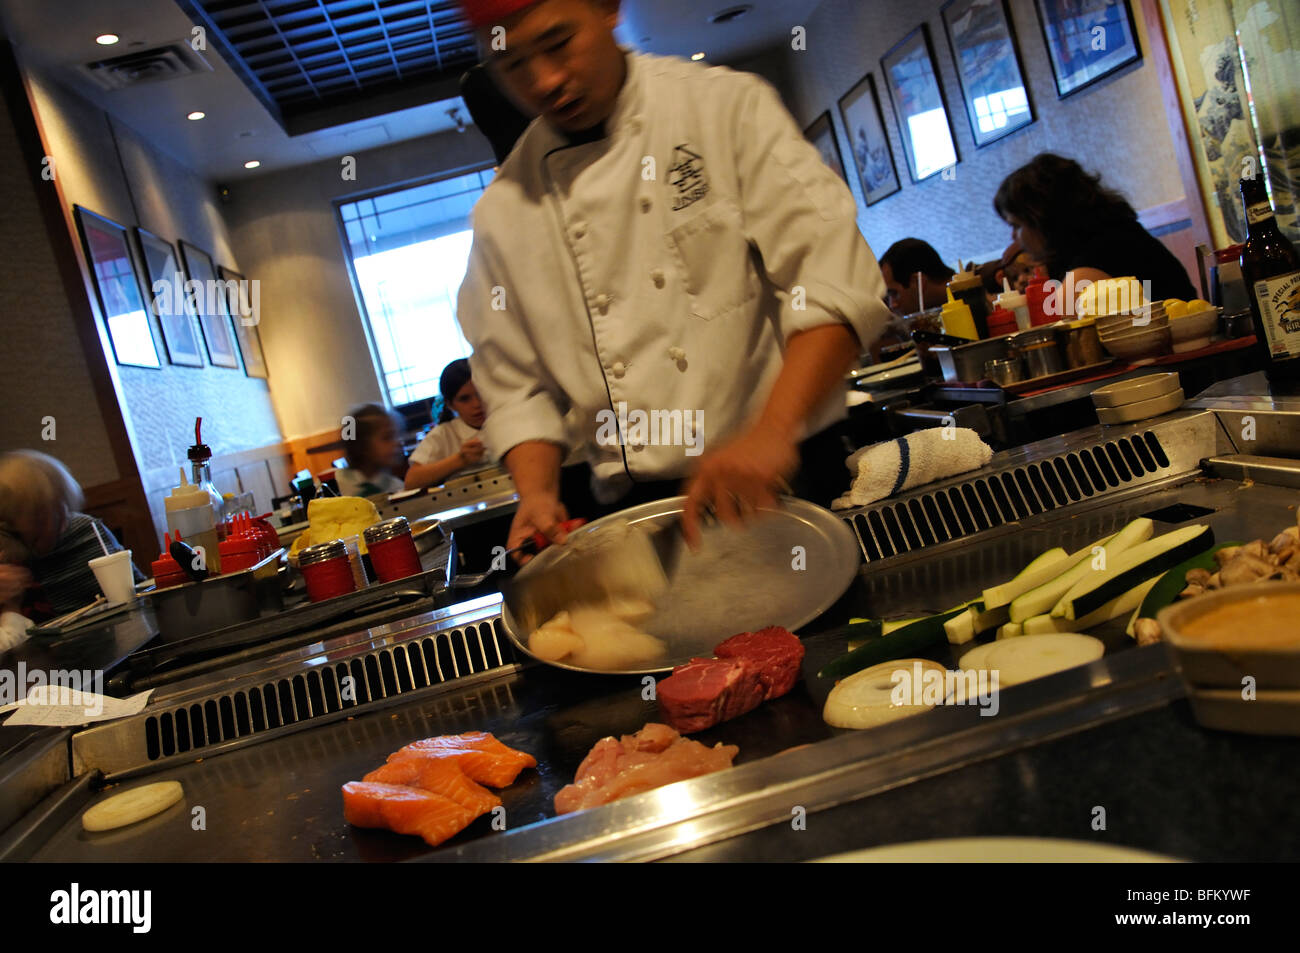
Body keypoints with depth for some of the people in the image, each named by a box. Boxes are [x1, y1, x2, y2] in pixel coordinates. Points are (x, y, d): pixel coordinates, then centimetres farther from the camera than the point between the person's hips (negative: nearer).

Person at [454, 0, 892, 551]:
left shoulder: (726, 106, -5)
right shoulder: (503, 212, 5)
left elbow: (834, 280, -15)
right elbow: (517, 388, 9)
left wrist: (772, 432, -29)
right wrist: (538, 494, -10)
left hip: (781, 472, -2)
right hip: (631, 507, 2)